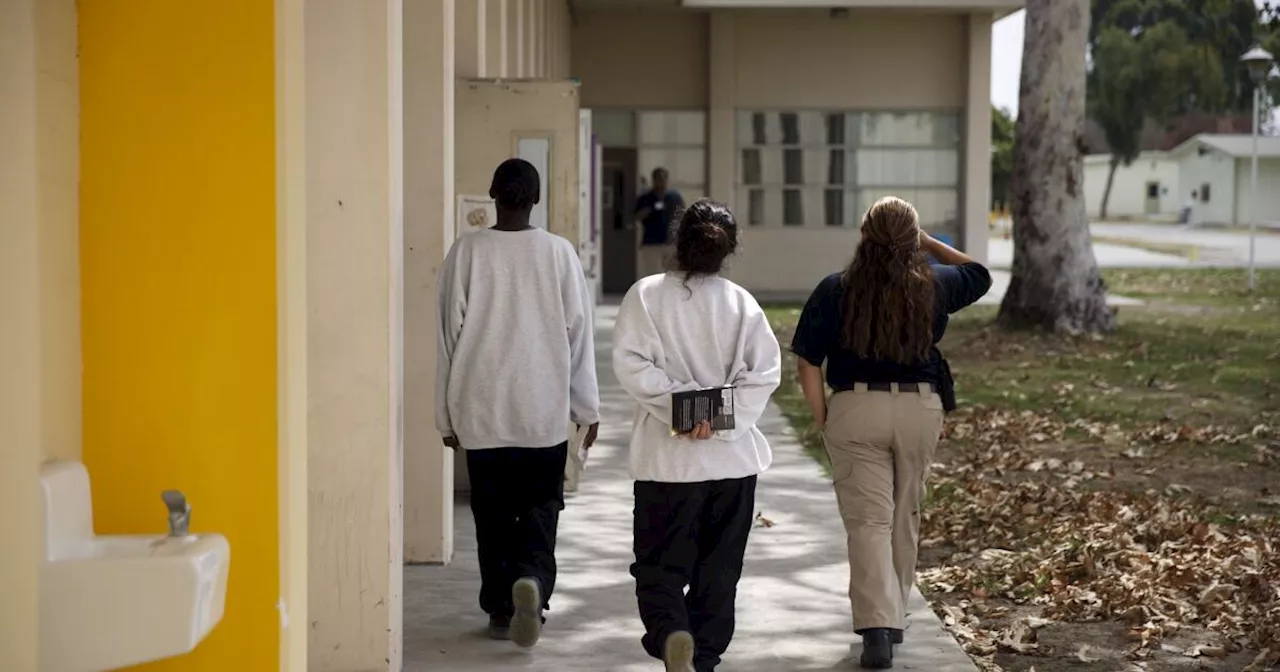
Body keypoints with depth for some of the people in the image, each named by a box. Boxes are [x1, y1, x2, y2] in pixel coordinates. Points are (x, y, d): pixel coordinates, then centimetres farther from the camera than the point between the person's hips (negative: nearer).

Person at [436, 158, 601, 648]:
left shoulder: (467, 251, -3)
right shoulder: (558, 252, -2)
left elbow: (449, 332, 0)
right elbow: (578, 331, 0)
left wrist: (446, 414, 8)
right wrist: (587, 406, 9)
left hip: (480, 409, 0)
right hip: (544, 410, 0)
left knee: (492, 513, 10)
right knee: (540, 506, 8)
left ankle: (500, 609, 12)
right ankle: (532, 580, -16)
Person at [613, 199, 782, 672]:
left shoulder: (646, 295, -5)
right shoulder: (741, 303, 1)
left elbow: (632, 364, -15)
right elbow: (766, 371, -7)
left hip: (667, 459, -2)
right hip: (733, 456, 2)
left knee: (659, 564, 4)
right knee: (719, 570, 13)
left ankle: (671, 633, -21)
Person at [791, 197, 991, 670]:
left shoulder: (835, 290, -5)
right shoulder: (933, 286, 0)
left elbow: (808, 362, -6)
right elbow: (978, 275, 22)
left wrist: (822, 418, 4)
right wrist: (931, 244, 23)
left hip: (855, 407, -2)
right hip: (921, 408, 2)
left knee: (868, 520, -2)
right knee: (905, 516, 18)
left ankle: (876, 625, -15)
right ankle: (894, 615, 32)